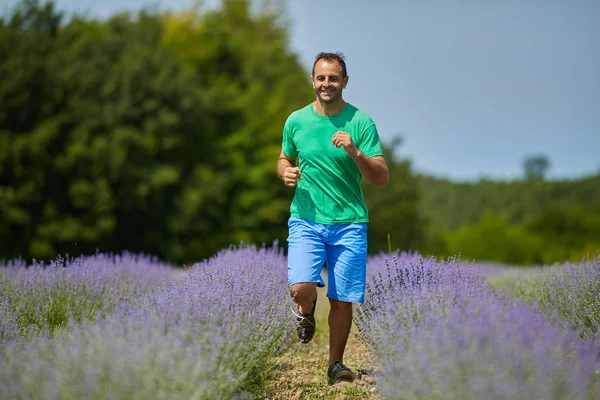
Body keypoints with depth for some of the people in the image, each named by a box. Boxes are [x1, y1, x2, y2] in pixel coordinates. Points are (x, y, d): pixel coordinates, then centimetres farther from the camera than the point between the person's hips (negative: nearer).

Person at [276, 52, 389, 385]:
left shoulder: (361, 122, -3)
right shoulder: (296, 121, 4)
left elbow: (382, 179, -5)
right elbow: (284, 159, 22)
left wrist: (354, 151, -22)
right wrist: (285, 173, -2)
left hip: (349, 223, -1)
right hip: (306, 220, 1)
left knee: (342, 300, 2)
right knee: (301, 289, -18)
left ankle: (336, 364, 22)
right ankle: (307, 312, 19)